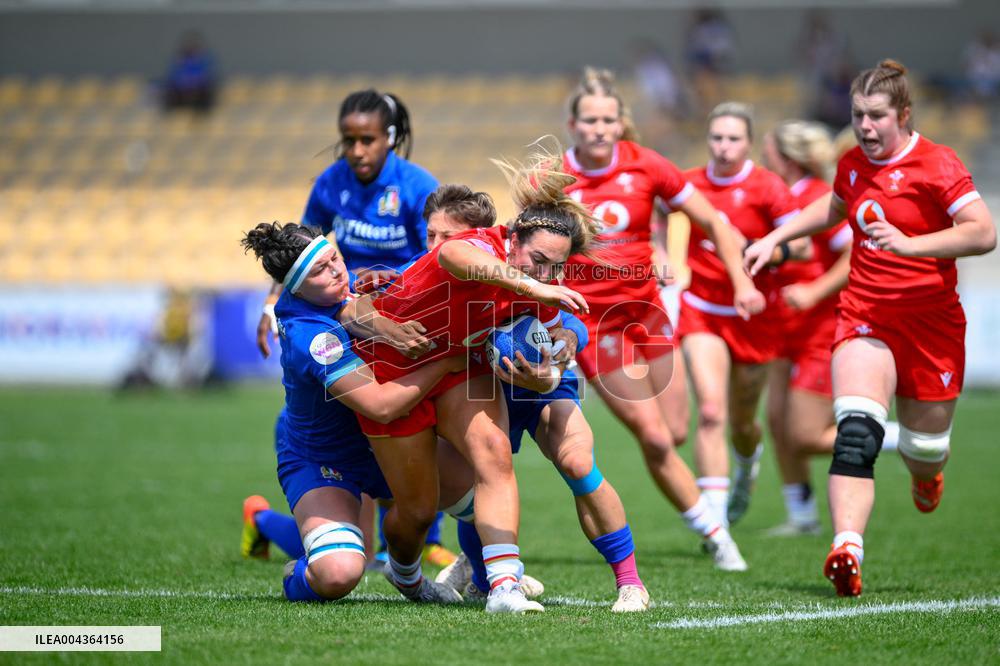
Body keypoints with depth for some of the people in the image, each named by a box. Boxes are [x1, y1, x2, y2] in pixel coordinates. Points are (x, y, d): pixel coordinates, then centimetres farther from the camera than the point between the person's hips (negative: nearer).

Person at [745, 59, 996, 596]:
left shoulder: (936, 165, -11)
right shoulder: (853, 165, 7)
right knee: (856, 428, -22)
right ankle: (847, 549, -36)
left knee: (925, 445, 11)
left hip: (929, 321, -3)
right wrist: (776, 238, 25)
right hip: (864, 314, 3)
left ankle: (926, 475, 51)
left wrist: (910, 244, -31)